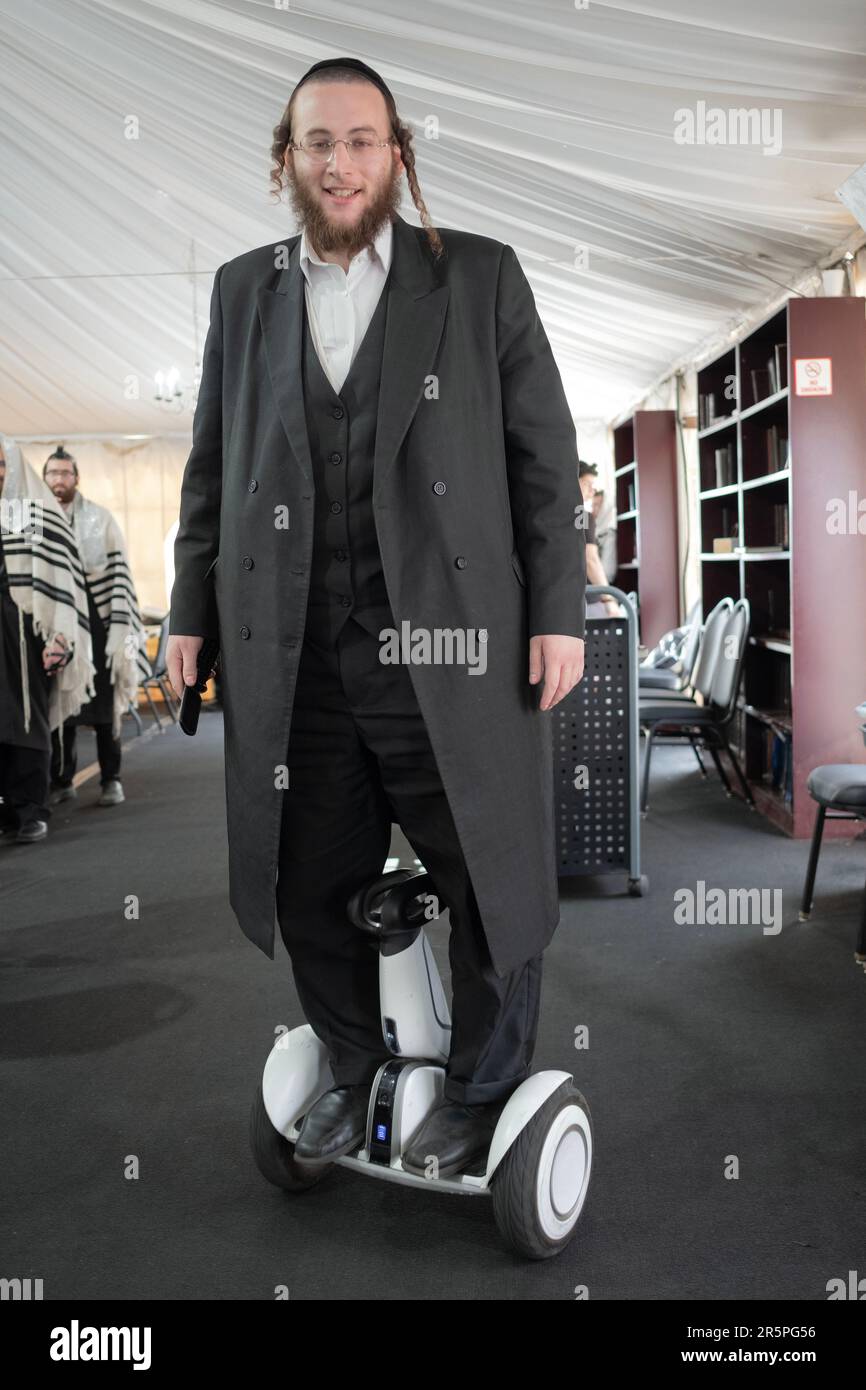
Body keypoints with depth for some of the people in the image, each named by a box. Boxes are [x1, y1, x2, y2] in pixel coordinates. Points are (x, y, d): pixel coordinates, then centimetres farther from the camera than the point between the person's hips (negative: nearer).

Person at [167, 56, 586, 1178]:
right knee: (307, 892, 13)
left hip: (448, 648, -3)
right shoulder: (243, 290, 12)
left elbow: (546, 455, 1)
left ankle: (482, 1090, 29)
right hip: (291, 661, 3)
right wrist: (191, 610, 10)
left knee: (491, 879, 5)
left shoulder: (481, 278, 3)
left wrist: (559, 613, -6)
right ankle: (353, 1072, 37)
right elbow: (211, 465, 15)